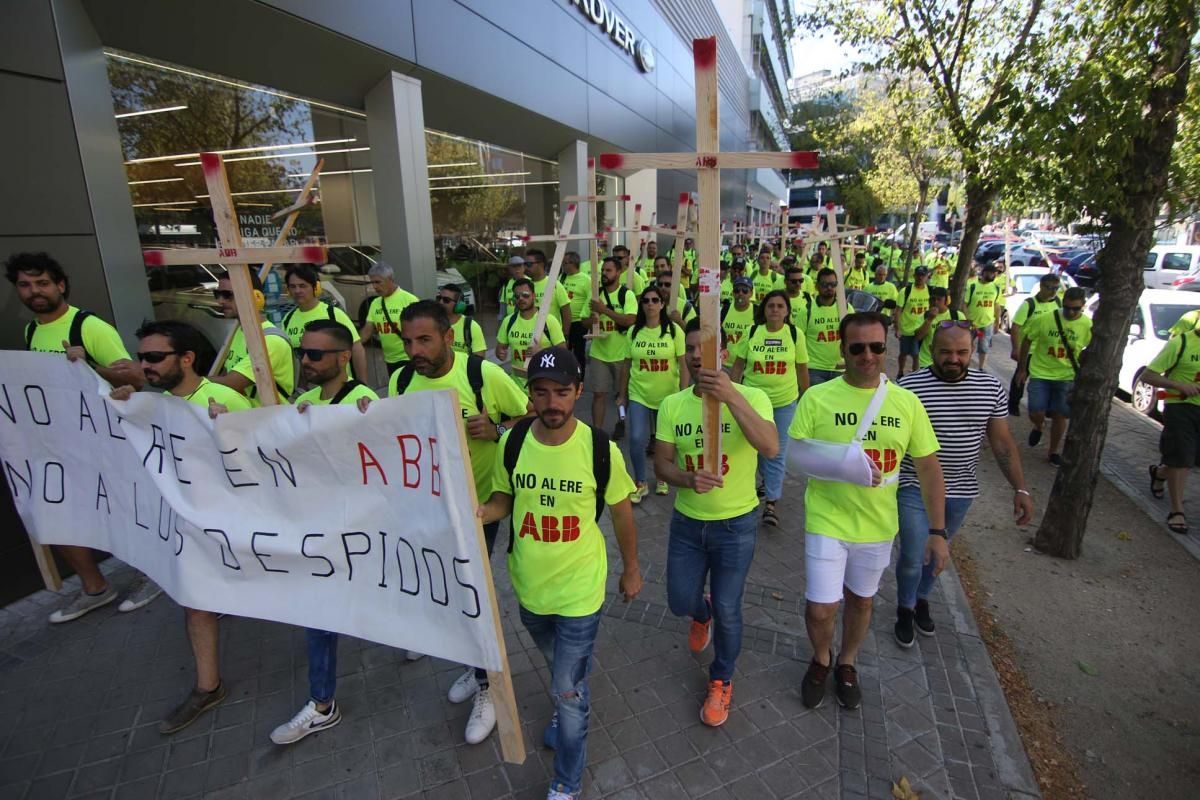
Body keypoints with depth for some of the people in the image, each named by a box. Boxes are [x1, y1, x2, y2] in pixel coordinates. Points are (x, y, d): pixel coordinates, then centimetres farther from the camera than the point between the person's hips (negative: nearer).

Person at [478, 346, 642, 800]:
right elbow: (504, 498, 1)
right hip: (528, 585, 4)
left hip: (580, 589, -3)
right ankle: (567, 708, 64)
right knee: (557, 667, 30)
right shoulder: (512, 442, -15)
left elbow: (621, 513, -7)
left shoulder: (601, 449, -22)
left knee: (568, 689, 8)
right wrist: (482, 512, -22)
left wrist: (631, 570, 4)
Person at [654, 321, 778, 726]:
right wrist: (689, 479, -28)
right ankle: (702, 613, 55)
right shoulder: (672, 405, -7)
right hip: (687, 522, 3)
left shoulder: (752, 397, -17)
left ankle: (722, 681, 40)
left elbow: (770, 448, -34)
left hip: (735, 525, -3)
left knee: (726, 611, 10)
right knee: (681, 603, 15)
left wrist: (731, 396, -46)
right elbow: (661, 463, -6)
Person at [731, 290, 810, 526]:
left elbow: (802, 369, 4)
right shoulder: (752, 332, -3)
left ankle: (771, 503, 10)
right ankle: (769, 479, 45)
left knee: (777, 453, 0)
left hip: (784, 401, -1)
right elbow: (738, 365, 2)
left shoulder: (795, 334, -4)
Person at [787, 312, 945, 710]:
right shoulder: (817, 398, -13)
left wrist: (937, 531, -3)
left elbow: (929, 469, 0)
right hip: (827, 522, -2)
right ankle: (821, 659, 36)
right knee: (820, 609, 1)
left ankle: (846, 663, 48)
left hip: (878, 526, 3)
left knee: (860, 600, 21)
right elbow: (795, 459, -11)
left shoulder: (907, 402, -5)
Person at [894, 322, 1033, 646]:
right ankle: (905, 610, 28)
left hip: (961, 491, 4)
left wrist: (1020, 489, -1)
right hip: (915, 489, -4)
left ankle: (922, 599, 46)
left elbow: (1002, 441, 3)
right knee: (913, 557, 2)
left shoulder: (990, 387, -2)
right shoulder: (909, 386, -15)